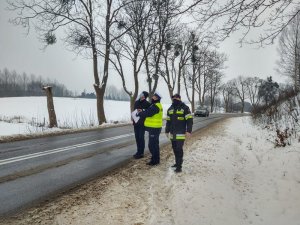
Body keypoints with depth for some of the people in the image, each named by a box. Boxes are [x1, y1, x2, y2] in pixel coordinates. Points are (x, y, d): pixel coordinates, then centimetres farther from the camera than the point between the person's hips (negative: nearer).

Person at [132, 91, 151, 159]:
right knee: (137, 137, 11)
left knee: (141, 137, -3)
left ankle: (141, 153, 4)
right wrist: (134, 120, 12)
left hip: (142, 123, -6)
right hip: (136, 123, 6)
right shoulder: (136, 102, 9)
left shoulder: (147, 104, -9)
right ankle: (138, 152, 22)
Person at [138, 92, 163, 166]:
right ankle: (155, 159, 29)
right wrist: (142, 112, -2)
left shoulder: (155, 106, -17)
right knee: (155, 144, 18)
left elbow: (147, 113, -21)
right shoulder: (156, 105, 18)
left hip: (154, 128, -11)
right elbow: (149, 111, 15)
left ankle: (155, 160, 2)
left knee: (152, 145, -6)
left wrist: (140, 113, -4)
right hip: (155, 128, 11)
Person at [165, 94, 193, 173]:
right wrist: (167, 131, 18)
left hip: (181, 133, -6)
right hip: (172, 134, 6)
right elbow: (168, 121, 18)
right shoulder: (170, 109, 12)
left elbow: (189, 120, -9)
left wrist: (188, 131, -15)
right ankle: (177, 162, 27)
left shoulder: (185, 108, -7)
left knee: (179, 149, -9)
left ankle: (179, 166, -4)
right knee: (174, 149, 13)